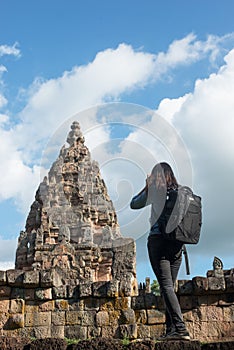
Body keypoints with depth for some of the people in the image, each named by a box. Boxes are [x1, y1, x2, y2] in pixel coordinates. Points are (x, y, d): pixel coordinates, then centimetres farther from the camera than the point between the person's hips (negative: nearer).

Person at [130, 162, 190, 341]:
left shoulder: (156, 190, -1)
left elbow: (134, 204, 11)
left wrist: (147, 186, 19)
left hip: (158, 240, -5)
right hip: (177, 243, 6)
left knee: (166, 286, -10)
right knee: (170, 286, 11)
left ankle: (180, 328, -20)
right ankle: (171, 329, 11)